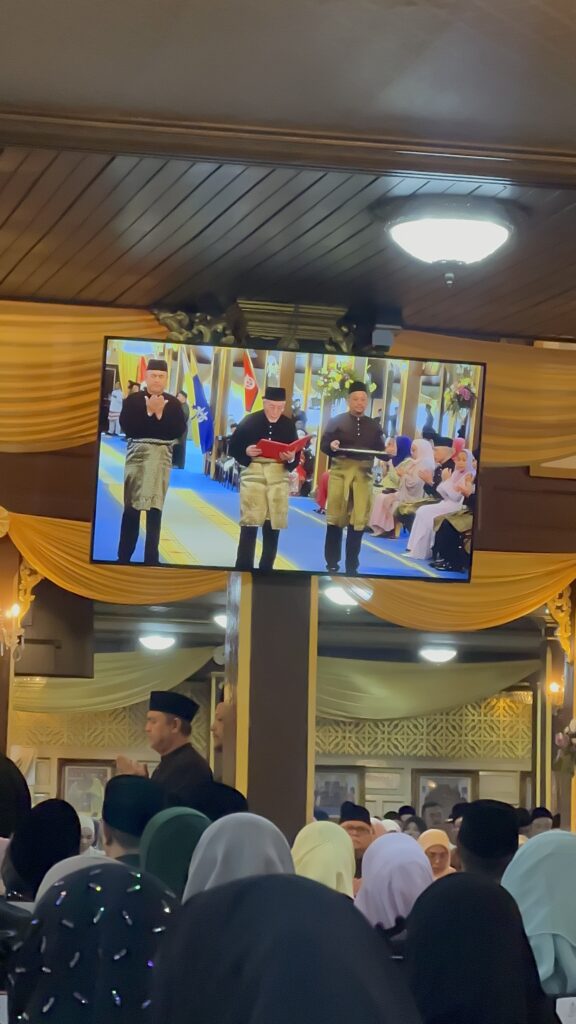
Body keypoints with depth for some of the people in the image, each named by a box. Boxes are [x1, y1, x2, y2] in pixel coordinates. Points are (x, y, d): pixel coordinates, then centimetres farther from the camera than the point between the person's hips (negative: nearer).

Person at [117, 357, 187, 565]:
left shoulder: (173, 403, 7)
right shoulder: (133, 400, 3)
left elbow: (180, 431, -3)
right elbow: (126, 427, -9)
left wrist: (160, 414, -11)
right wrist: (148, 412, -11)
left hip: (161, 456, 0)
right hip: (137, 453, 0)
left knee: (155, 508, -4)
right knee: (131, 506, 2)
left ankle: (151, 559, 0)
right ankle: (124, 557, 9)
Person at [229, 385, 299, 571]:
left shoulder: (289, 425, 5)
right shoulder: (250, 421, -1)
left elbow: (297, 456, 7)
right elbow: (233, 447, 2)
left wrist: (291, 459, -15)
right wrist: (246, 452, -17)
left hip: (279, 477, 2)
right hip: (253, 474, -2)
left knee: (273, 526, 4)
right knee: (249, 524, -5)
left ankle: (266, 569, 12)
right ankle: (243, 568, 0)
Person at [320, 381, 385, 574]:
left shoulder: (374, 426, 13)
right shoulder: (336, 421, 5)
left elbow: (380, 451, 11)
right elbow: (323, 445, 2)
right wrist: (331, 446, -20)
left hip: (363, 474, 2)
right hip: (340, 471, -2)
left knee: (359, 521, -2)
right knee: (335, 518, 3)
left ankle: (352, 567, 5)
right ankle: (332, 564, 13)